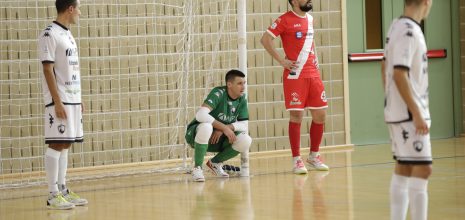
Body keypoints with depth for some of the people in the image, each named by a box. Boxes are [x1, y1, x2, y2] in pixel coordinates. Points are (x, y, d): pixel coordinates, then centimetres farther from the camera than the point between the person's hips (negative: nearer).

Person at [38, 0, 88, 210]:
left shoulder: (68, 35, 16)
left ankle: (62, 189, 15)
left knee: (65, 145, 10)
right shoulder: (49, 34, -11)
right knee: (56, 144, -6)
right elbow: (48, 70, -15)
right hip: (59, 100, -8)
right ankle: (53, 195, -4)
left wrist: (78, 99, 17)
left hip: (73, 99, 8)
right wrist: (57, 102, -18)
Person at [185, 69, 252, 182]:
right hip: (196, 134, -5)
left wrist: (225, 129, -23)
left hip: (219, 139, 5)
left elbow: (244, 125, -6)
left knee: (245, 140, -20)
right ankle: (197, 168, -20)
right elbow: (201, 115, -36)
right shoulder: (218, 93, -22)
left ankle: (215, 163, 6)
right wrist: (224, 128, -35)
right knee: (206, 127, -40)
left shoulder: (242, 99, -3)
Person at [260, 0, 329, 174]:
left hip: (313, 74, 7)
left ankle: (314, 156, 21)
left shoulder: (310, 19, 14)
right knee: (296, 116, -5)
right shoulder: (285, 20, -7)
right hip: (294, 75, -7)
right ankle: (297, 160, 2)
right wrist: (281, 61, -13)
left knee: (320, 115, 6)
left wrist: (314, 58, 15)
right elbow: (265, 39, -11)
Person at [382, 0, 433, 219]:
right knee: (422, 169, -9)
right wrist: (416, 114, -21)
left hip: (398, 112, 9)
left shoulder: (397, 26, 10)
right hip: (409, 114, -9)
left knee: (403, 168, 12)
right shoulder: (408, 31, -18)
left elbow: (385, 66, 19)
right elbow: (399, 75, -23)